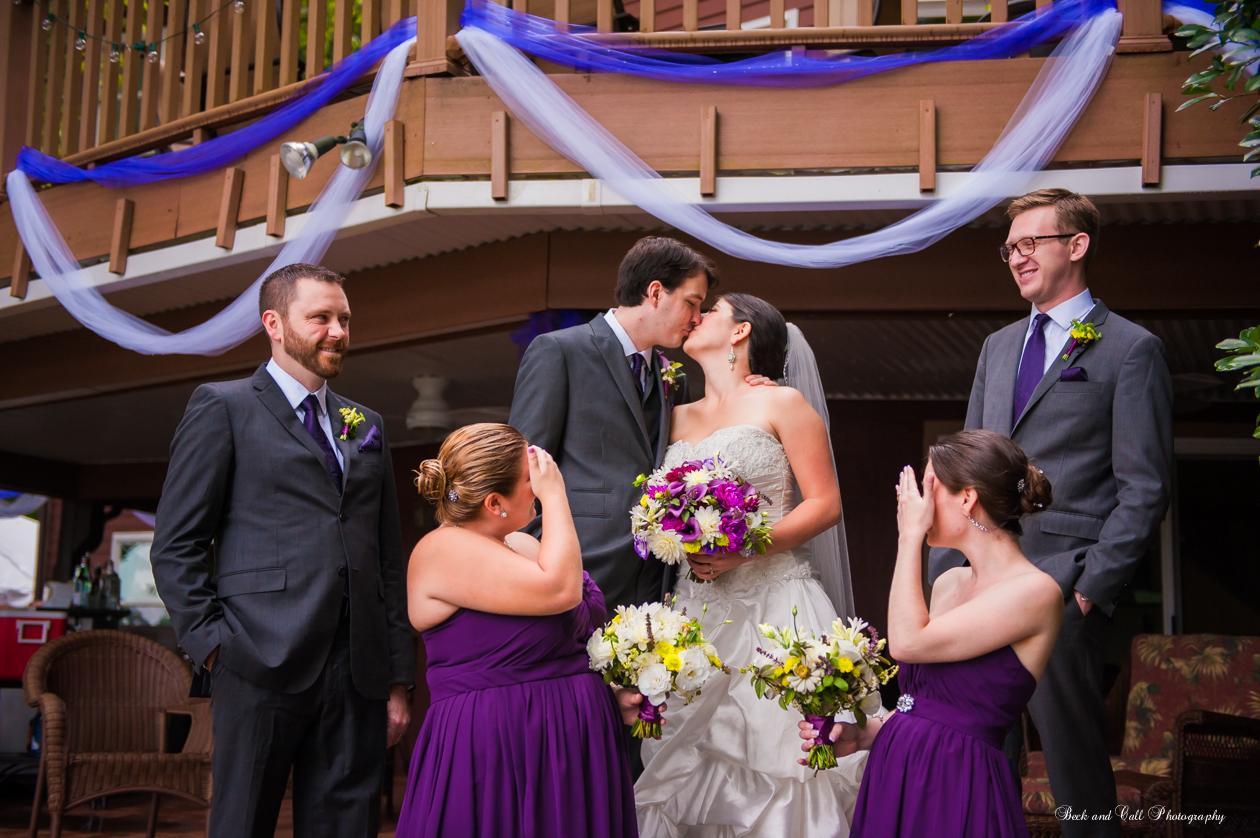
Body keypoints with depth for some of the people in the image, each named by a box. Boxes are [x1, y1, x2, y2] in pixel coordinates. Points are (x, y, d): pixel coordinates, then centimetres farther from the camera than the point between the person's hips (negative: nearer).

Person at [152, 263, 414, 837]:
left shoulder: (366, 426, 20)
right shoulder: (223, 407, 5)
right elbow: (176, 546, 0)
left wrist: (399, 678, 11)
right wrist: (211, 645, -10)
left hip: (358, 674, 5)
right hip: (263, 666, -4)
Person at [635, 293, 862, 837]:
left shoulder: (782, 404, 3)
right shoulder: (680, 418, 18)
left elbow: (825, 504, -4)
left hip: (772, 601, -5)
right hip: (698, 608, 5)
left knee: (774, 757, -11)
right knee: (689, 763, 0)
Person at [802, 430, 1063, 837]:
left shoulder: (1036, 591, -13)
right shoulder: (949, 583, 11)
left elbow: (908, 643, -20)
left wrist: (910, 535, -11)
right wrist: (863, 734, 0)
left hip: (956, 792, -7)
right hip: (893, 777, 7)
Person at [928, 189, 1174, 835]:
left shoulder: (1131, 350, -2)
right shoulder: (998, 347, 19)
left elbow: (1144, 489, -7)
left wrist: (1091, 587, -14)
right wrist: (941, 573, 10)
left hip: (1061, 589, -6)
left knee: (1072, 752, 1)